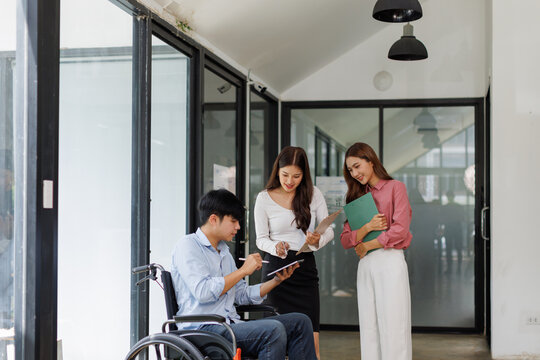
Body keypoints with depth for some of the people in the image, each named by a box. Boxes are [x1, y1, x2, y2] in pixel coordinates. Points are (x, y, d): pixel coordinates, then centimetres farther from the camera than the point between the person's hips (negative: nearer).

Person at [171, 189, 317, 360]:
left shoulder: (224, 251, 23)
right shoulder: (187, 245, -5)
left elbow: (242, 294, 22)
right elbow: (203, 292, -20)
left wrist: (277, 280, 9)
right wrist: (243, 270, -12)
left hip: (230, 323, 9)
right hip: (203, 329, -9)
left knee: (300, 321, -3)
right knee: (273, 330, -30)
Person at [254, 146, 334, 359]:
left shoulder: (313, 194, 4)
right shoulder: (264, 199, 0)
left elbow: (329, 230, 6)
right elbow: (261, 239, 4)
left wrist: (318, 240, -16)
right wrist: (276, 247, -18)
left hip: (306, 267, 1)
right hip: (276, 268, -1)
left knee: (311, 342, -6)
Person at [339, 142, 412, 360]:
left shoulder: (395, 188, 1)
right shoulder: (357, 197, 17)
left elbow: (400, 230, -10)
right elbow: (345, 240, 8)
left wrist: (367, 246, -3)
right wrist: (368, 227, -10)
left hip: (390, 262, -5)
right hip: (365, 266, 6)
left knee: (392, 328, -5)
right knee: (369, 329, 5)